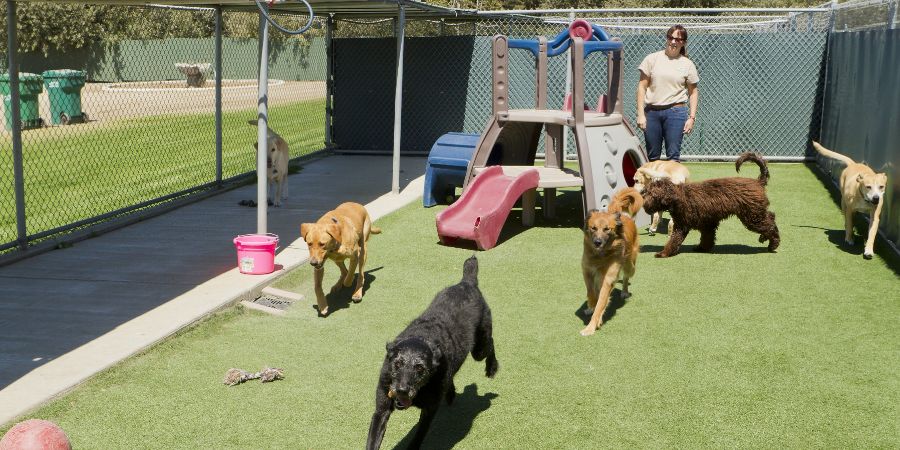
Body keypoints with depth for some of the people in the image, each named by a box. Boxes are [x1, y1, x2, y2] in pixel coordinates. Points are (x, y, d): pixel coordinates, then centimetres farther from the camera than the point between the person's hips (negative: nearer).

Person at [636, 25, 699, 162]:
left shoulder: (687, 64, 6)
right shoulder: (652, 59, 5)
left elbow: (693, 92, 10)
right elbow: (642, 87, 5)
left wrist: (692, 117, 0)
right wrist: (640, 114, -2)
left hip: (676, 112, -1)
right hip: (651, 111, 1)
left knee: (673, 155, -4)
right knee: (652, 156, 7)